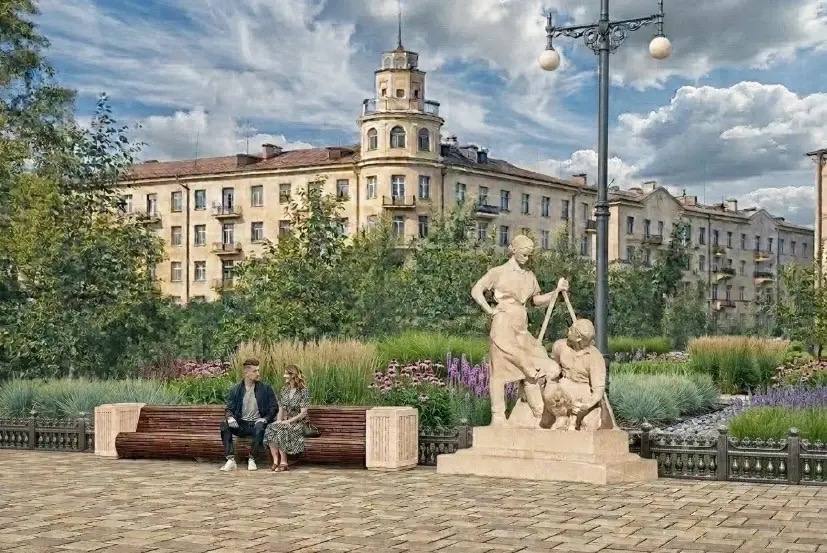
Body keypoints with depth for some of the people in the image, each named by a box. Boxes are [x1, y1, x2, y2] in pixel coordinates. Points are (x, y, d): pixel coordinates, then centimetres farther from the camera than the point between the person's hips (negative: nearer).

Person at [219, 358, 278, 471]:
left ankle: (252, 460, -25)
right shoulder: (235, 390, 7)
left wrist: (265, 418, -15)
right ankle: (231, 460, -28)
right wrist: (230, 417, -18)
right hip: (240, 424, 2)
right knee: (224, 426, -26)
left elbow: (274, 407, 3)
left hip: (256, 423, -2)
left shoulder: (265, 389, 3)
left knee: (260, 427, -36)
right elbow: (229, 409, 6)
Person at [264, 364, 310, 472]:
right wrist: (279, 420, -4)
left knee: (281, 431, -33)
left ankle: (283, 463, -25)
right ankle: (276, 461, -27)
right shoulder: (284, 389, 14)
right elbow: (281, 409, 15)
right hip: (285, 422, 5)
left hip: (298, 423, -5)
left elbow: (303, 413, -11)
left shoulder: (303, 392, -6)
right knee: (270, 429, -26)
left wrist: (288, 421, -17)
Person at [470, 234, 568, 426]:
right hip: (503, 325, -6)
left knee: (530, 369, 3)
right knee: (499, 369, -2)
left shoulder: (529, 276, 16)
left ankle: (539, 415, 7)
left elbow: (537, 300, 24)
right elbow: (476, 291, -1)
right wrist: (490, 311, -7)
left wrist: (557, 291, 11)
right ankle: (498, 417, 2)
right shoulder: (499, 272, 0)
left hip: (521, 327, 6)